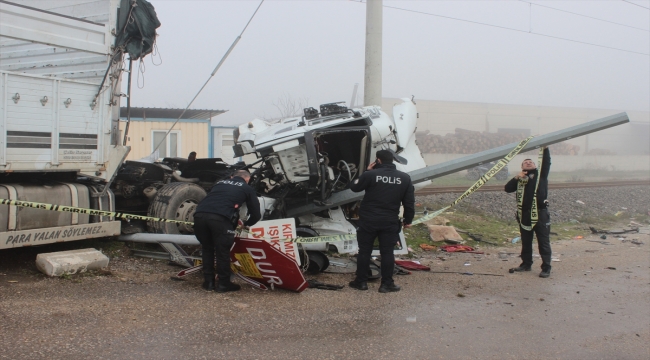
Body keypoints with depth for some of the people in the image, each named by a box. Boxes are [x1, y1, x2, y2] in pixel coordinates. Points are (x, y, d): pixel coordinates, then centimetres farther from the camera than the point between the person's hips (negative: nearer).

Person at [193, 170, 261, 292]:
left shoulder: (220, 183, 33)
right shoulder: (247, 188, 22)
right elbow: (256, 215, 23)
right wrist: (246, 224, 44)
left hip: (199, 214, 4)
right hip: (220, 218, -4)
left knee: (207, 249, 21)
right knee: (223, 251, 10)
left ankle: (208, 282, 25)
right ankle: (223, 284, 18)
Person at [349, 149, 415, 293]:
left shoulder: (370, 175, -10)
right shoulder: (404, 178, 2)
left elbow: (354, 187, 4)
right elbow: (409, 202, 5)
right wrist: (408, 220, 15)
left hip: (369, 220, -2)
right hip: (390, 222, 2)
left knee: (364, 251, 9)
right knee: (387, 252, 8)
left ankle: (361, 281, 15)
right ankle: (387, 283, 10)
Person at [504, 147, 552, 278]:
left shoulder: (541, 175, 7)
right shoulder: (520, 179, 13)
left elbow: (546, 163, -6)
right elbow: (507, 188, 3)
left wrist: (545, 149, -15)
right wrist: (516, 177, -9)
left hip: (540, 214, -4)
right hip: (524, 214, 4)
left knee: (543, 242, -1)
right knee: (526, 242, 15)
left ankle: (546, 268, 1)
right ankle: (526, 264, 27)